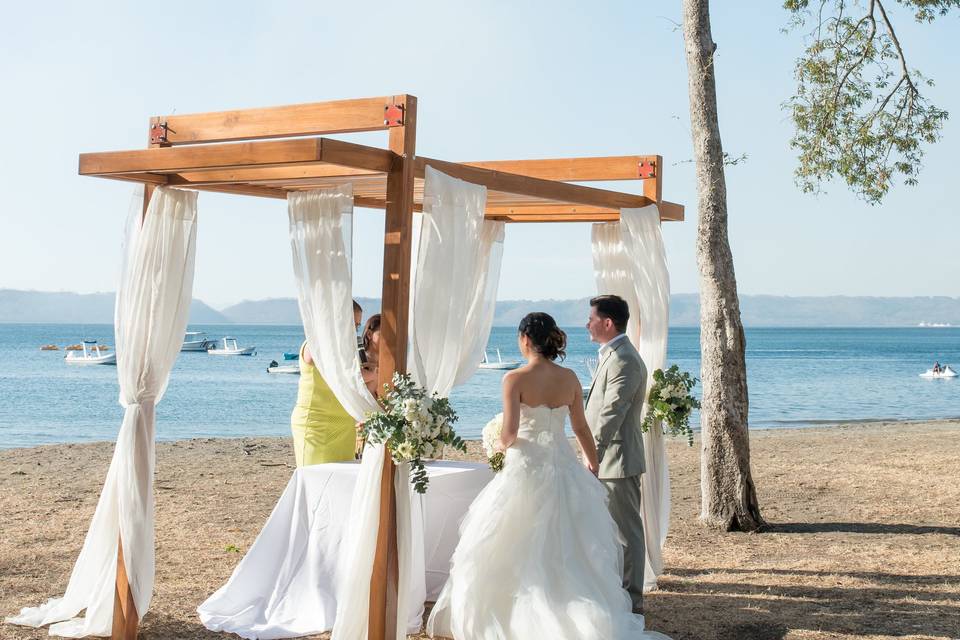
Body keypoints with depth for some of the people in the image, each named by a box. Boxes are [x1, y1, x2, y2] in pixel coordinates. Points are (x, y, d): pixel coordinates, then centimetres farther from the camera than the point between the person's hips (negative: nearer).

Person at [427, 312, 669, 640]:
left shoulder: (516, 379, -13)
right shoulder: (570, 378, 1)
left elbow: (510, 432, -18)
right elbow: (581, 429, 8)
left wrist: (502, 445, 4)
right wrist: (593, 465, 21)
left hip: (525, 468, -4)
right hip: (563, 468, 5)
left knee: (519, 549, 7)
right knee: (567, 548, 13)